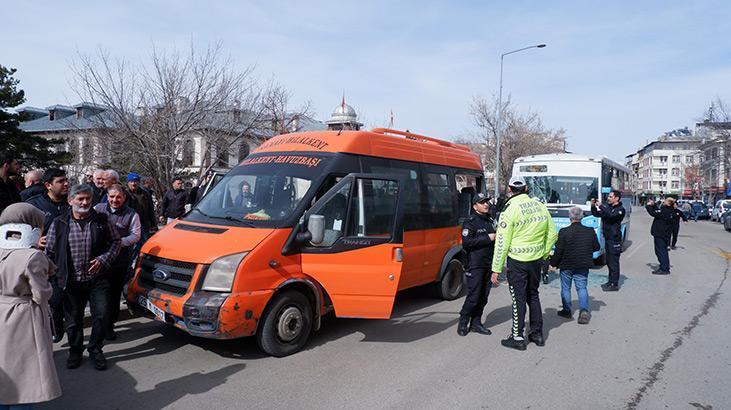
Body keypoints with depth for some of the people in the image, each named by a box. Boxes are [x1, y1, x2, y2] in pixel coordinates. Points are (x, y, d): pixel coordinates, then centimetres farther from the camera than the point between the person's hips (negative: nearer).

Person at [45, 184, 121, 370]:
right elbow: (50, 252, 8)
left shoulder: (102, 220, 0)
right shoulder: (59, 224, 1)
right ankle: (75, 351, 31)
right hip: (71, 281, 1)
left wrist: (104, 259, -7)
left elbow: (115, 241, 6)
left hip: (97, 279, 0)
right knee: (73, 320, 10)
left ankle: (95, 349, 20)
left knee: (101, 315, -2)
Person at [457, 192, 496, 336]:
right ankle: (463, 323, 8)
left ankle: (476, 323, 20)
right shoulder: (470, 222, -7)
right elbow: (466, 242, -19)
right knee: (473, 296, -7)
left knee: (483, 297, 9)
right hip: (475, 265, -7)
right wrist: (488, 238, -17)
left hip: (488, 265, 7)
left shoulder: (490, 221, 17)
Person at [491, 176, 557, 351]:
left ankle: (517, 338, 12)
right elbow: (552, 234, 10)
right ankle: (537, 334, 29)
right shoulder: (540, 206, 4)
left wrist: (496, 269, -8)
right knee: (533, 295, 19)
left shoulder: (510, 209, -14)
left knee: (518, 298, 4)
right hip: (536, 259, 6)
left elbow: (502, 242, -14)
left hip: (517, 261, -6)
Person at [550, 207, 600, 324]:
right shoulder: (590, 231, -5)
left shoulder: (564, 232, -17)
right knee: (582, 288, 10)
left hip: (566, 266, -2)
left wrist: (553, 263, -2)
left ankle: (566, 310, 20)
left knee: (565, 288, 12)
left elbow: (558, 251, -15)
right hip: (583, 266, 3)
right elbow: (597, 247, 7)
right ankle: (584, 310, -5)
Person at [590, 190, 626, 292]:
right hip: (607, 238, 8)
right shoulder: (608, 208, 13)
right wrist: (593, 206, 0)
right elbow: (596, 214, 16)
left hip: (614, 239, -8)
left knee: (614, 262, -5)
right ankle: (610, 281, 25)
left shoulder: (620, 209, -10)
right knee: (609, 261, 15)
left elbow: (611, 215, -29)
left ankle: (614, 284, 0)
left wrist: (601, 206, -25)